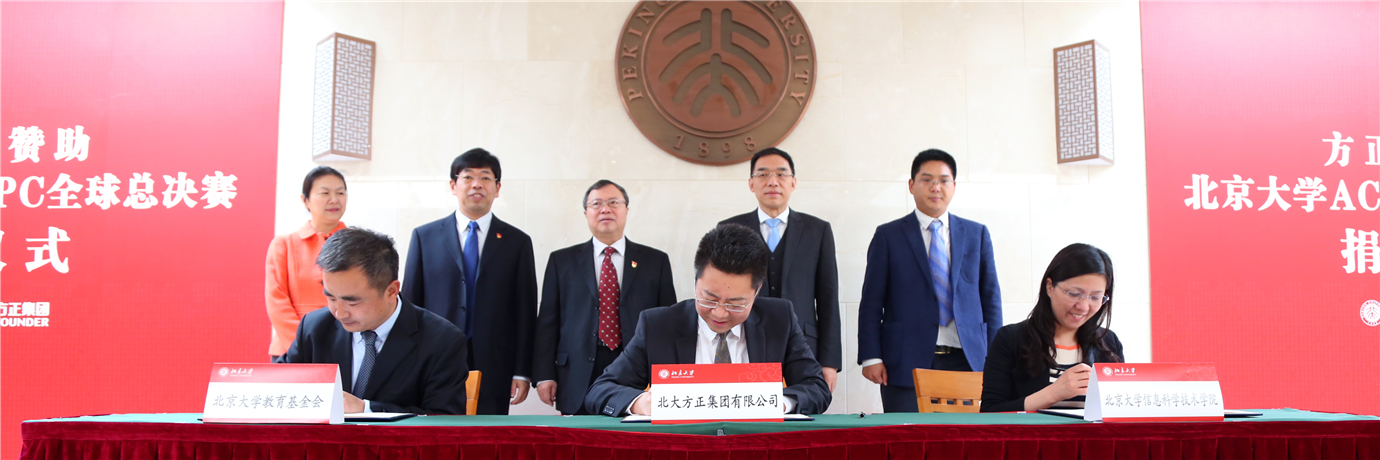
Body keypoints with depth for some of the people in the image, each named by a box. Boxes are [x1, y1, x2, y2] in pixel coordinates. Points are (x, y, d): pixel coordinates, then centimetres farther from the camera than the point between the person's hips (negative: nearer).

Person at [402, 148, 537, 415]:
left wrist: (522, 373, -1)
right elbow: (410, 303, 9)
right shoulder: (424, 237, 10)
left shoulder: (518, 242, 9)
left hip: (493, 371, 0)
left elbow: (526, 312, 6)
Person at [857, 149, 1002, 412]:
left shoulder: (977, 234, 13)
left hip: (966, 361, 2)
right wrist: (871, 358, -6)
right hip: (906, 364, -2)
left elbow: (991, 298, 13)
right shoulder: (888, 236, 6)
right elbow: (871, 302, 3)